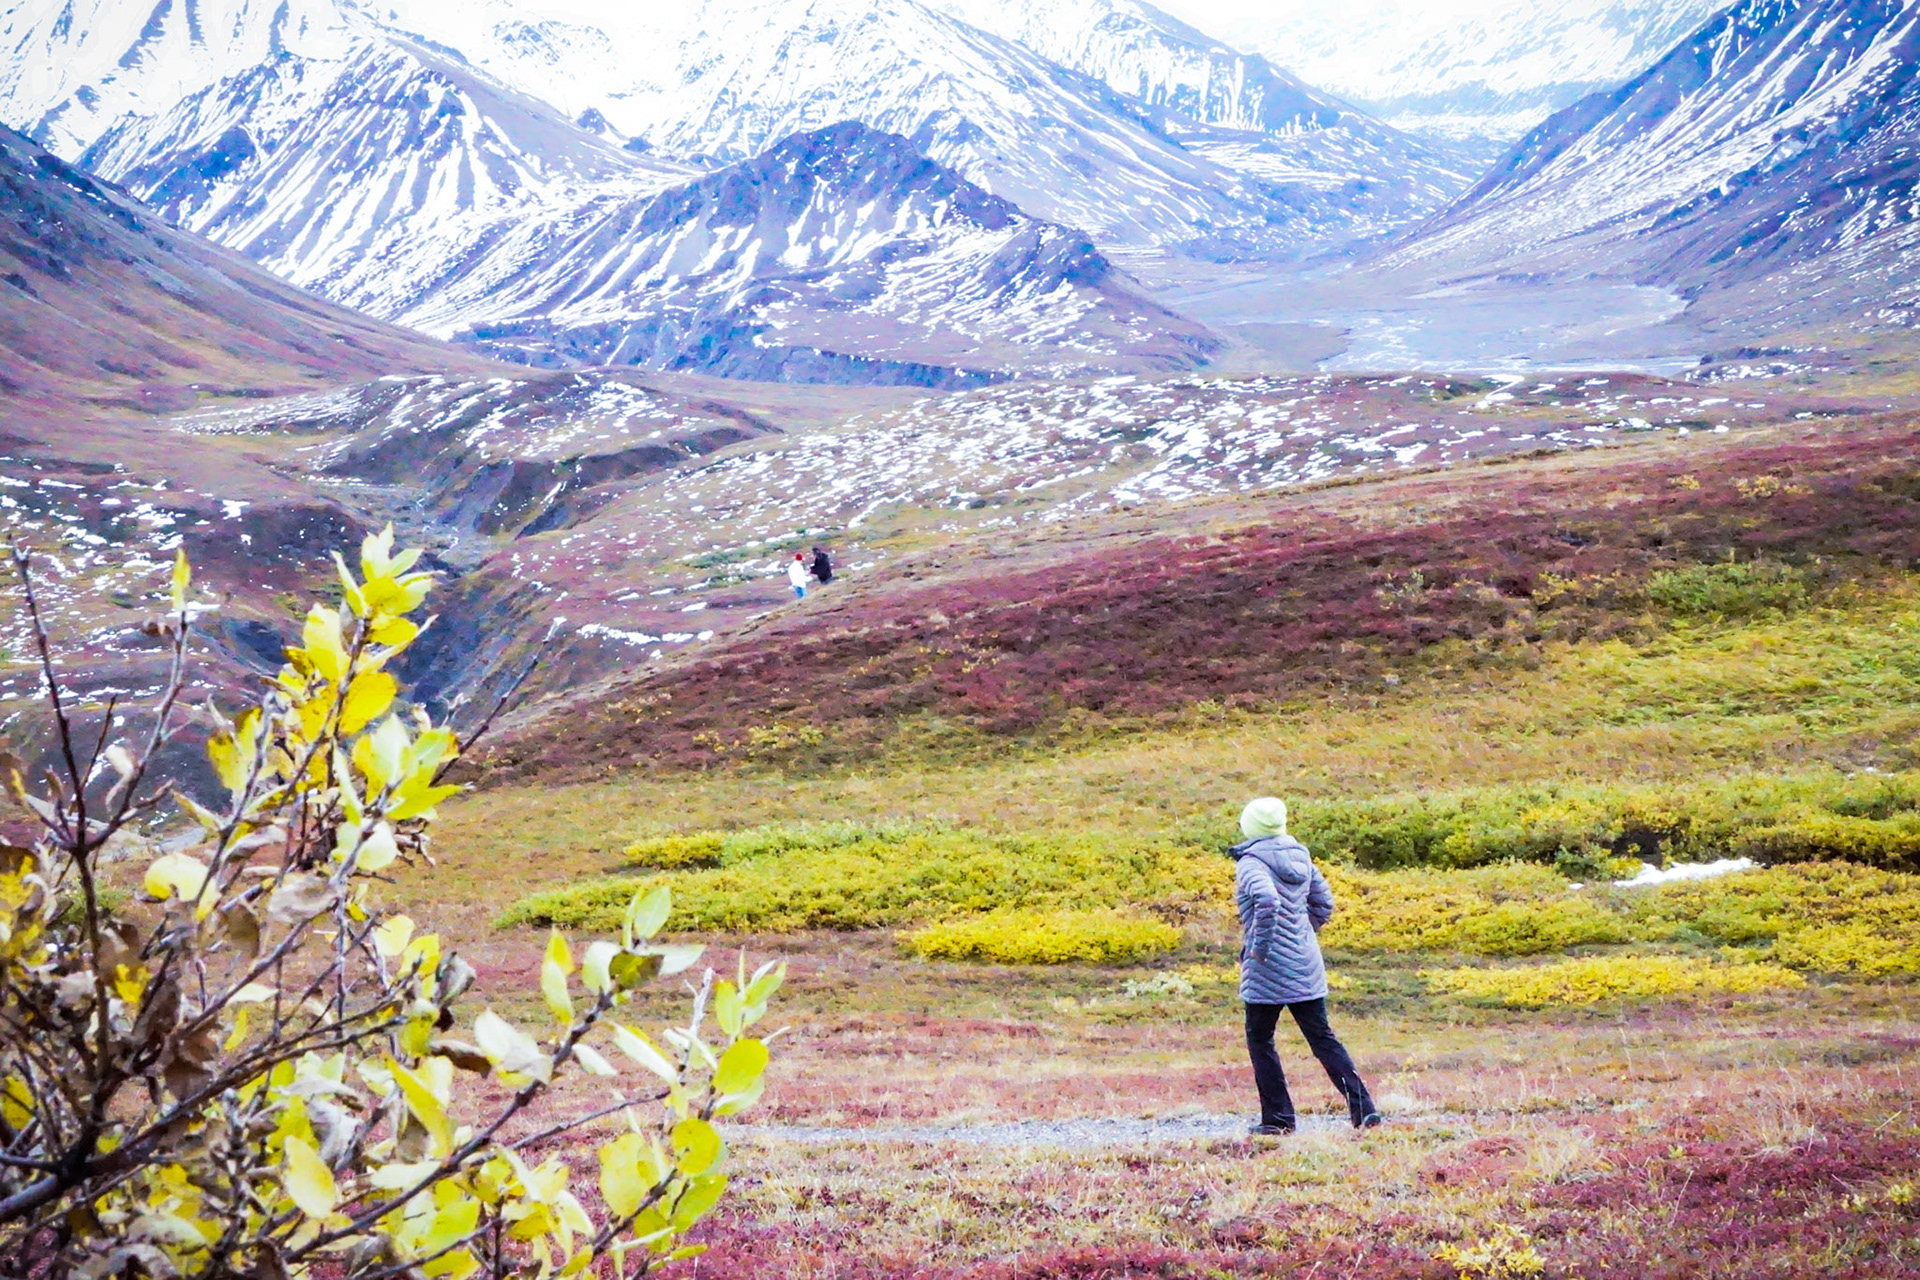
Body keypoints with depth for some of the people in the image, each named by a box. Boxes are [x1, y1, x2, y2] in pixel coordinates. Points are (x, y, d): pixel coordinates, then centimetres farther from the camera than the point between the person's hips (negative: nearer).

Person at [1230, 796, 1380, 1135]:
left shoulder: (1251, 863, -14)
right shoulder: (1300, 858, 9)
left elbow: (1267, 901, -32)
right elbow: (1323, 903, 17)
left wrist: (1260, 946, -22)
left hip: (1268, 969, -7)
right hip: (1307, 965, 7)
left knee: (1260, 1040, 9)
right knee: (1322, 1037, 11)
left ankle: (1278, 1118, 10)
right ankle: (1363, 1108, 2)